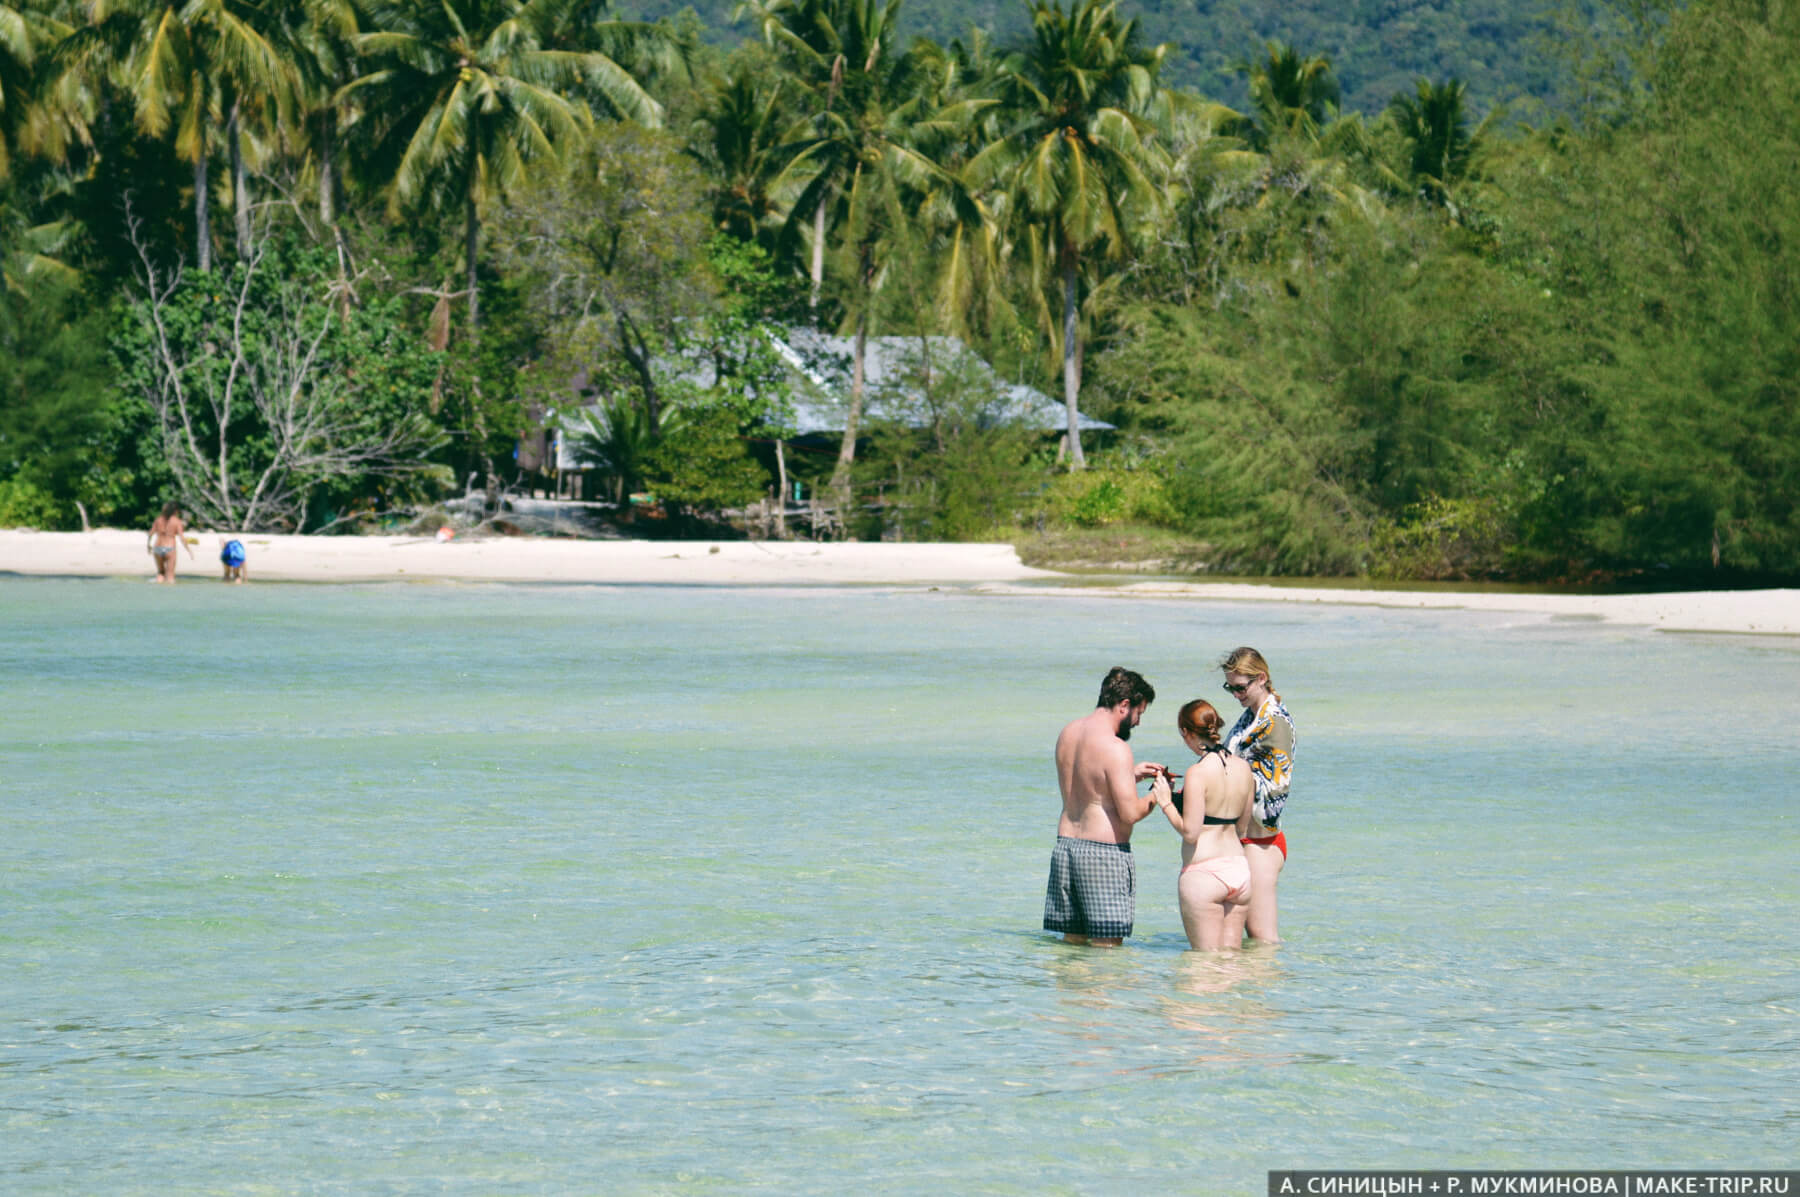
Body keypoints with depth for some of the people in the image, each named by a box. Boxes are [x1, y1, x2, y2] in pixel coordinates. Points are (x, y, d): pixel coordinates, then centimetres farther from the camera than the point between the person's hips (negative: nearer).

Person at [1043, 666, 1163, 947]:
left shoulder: (1068, 734, 9)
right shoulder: (1115, 748, -17)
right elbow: (1130, 814, -18)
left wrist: (1131, 774, 21)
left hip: (1065, 844, 8)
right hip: (1104, 851, -8)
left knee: (1072, 940, 12)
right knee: (1107, 944, -4)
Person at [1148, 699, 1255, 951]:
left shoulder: (1198, 773, -13)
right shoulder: (1243, 768, 7)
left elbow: (1190, 832, -16)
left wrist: (1165, 803, -1)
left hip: (1204, 873, -7)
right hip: (1239, 869, 7)